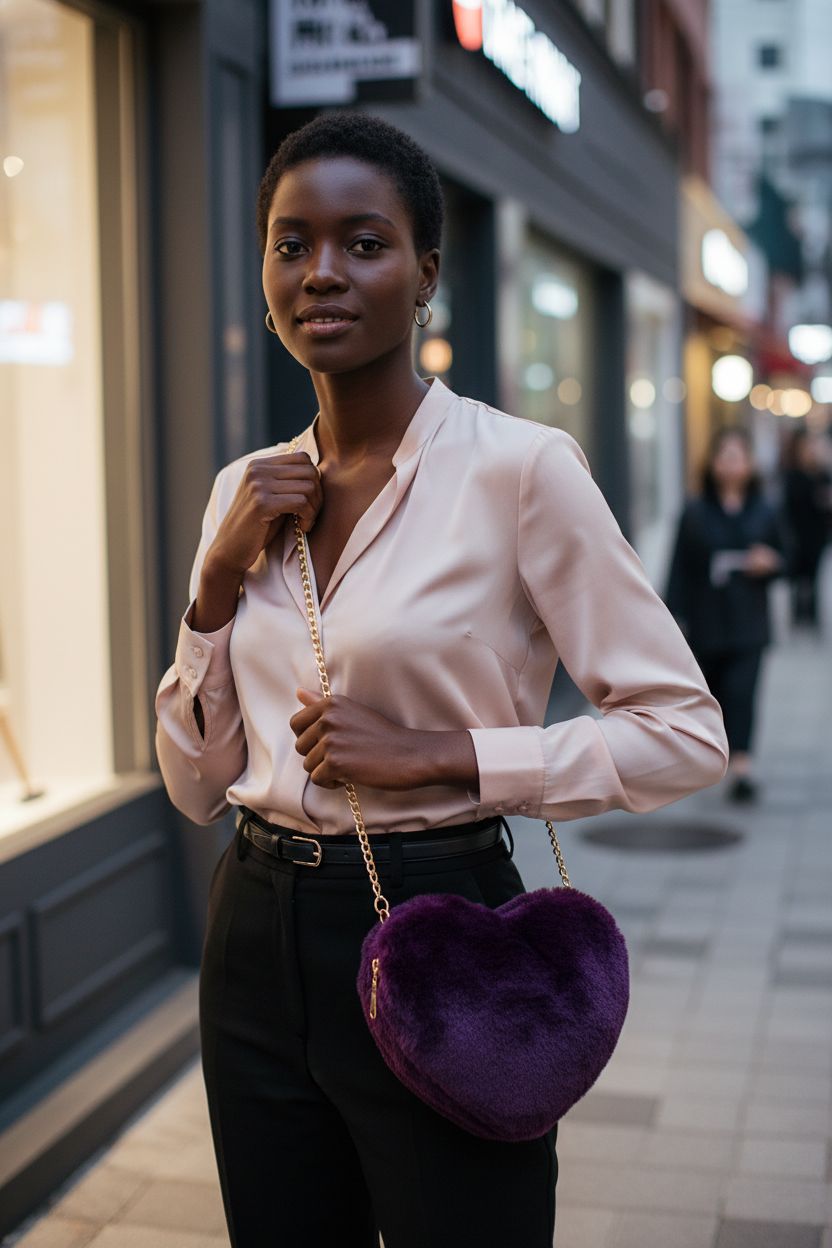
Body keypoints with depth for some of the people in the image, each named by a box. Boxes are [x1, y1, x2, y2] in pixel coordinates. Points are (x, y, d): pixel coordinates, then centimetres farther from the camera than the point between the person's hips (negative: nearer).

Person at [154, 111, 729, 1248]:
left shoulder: (520, 469, -12)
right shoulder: (246, 492, 5)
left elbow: (687, 734, -11)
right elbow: (196, 785, 7)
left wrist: (436, 755, -19)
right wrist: (221, 576, -6)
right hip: (258, 941, 5)